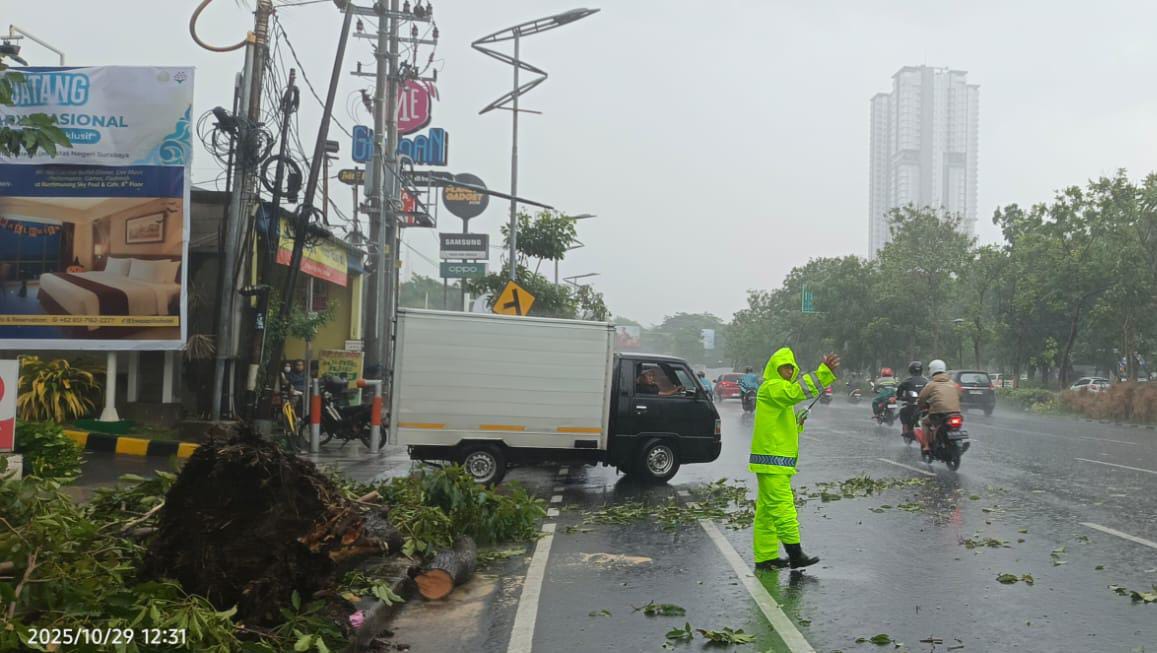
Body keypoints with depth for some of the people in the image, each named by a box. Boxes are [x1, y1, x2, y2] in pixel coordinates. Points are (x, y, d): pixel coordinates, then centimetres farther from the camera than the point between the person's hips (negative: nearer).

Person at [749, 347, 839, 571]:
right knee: (783, 507, -10)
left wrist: (798, 422, 9)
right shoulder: (772, 387, -10)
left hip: (776, 461, 11)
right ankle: (795, 554, -9)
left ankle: (765, 557, 14)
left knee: (766, 511, 11)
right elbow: (797, 390, -29)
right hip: (773, 460, -11)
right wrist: (824, 372, -36)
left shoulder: (780, 390, 22)